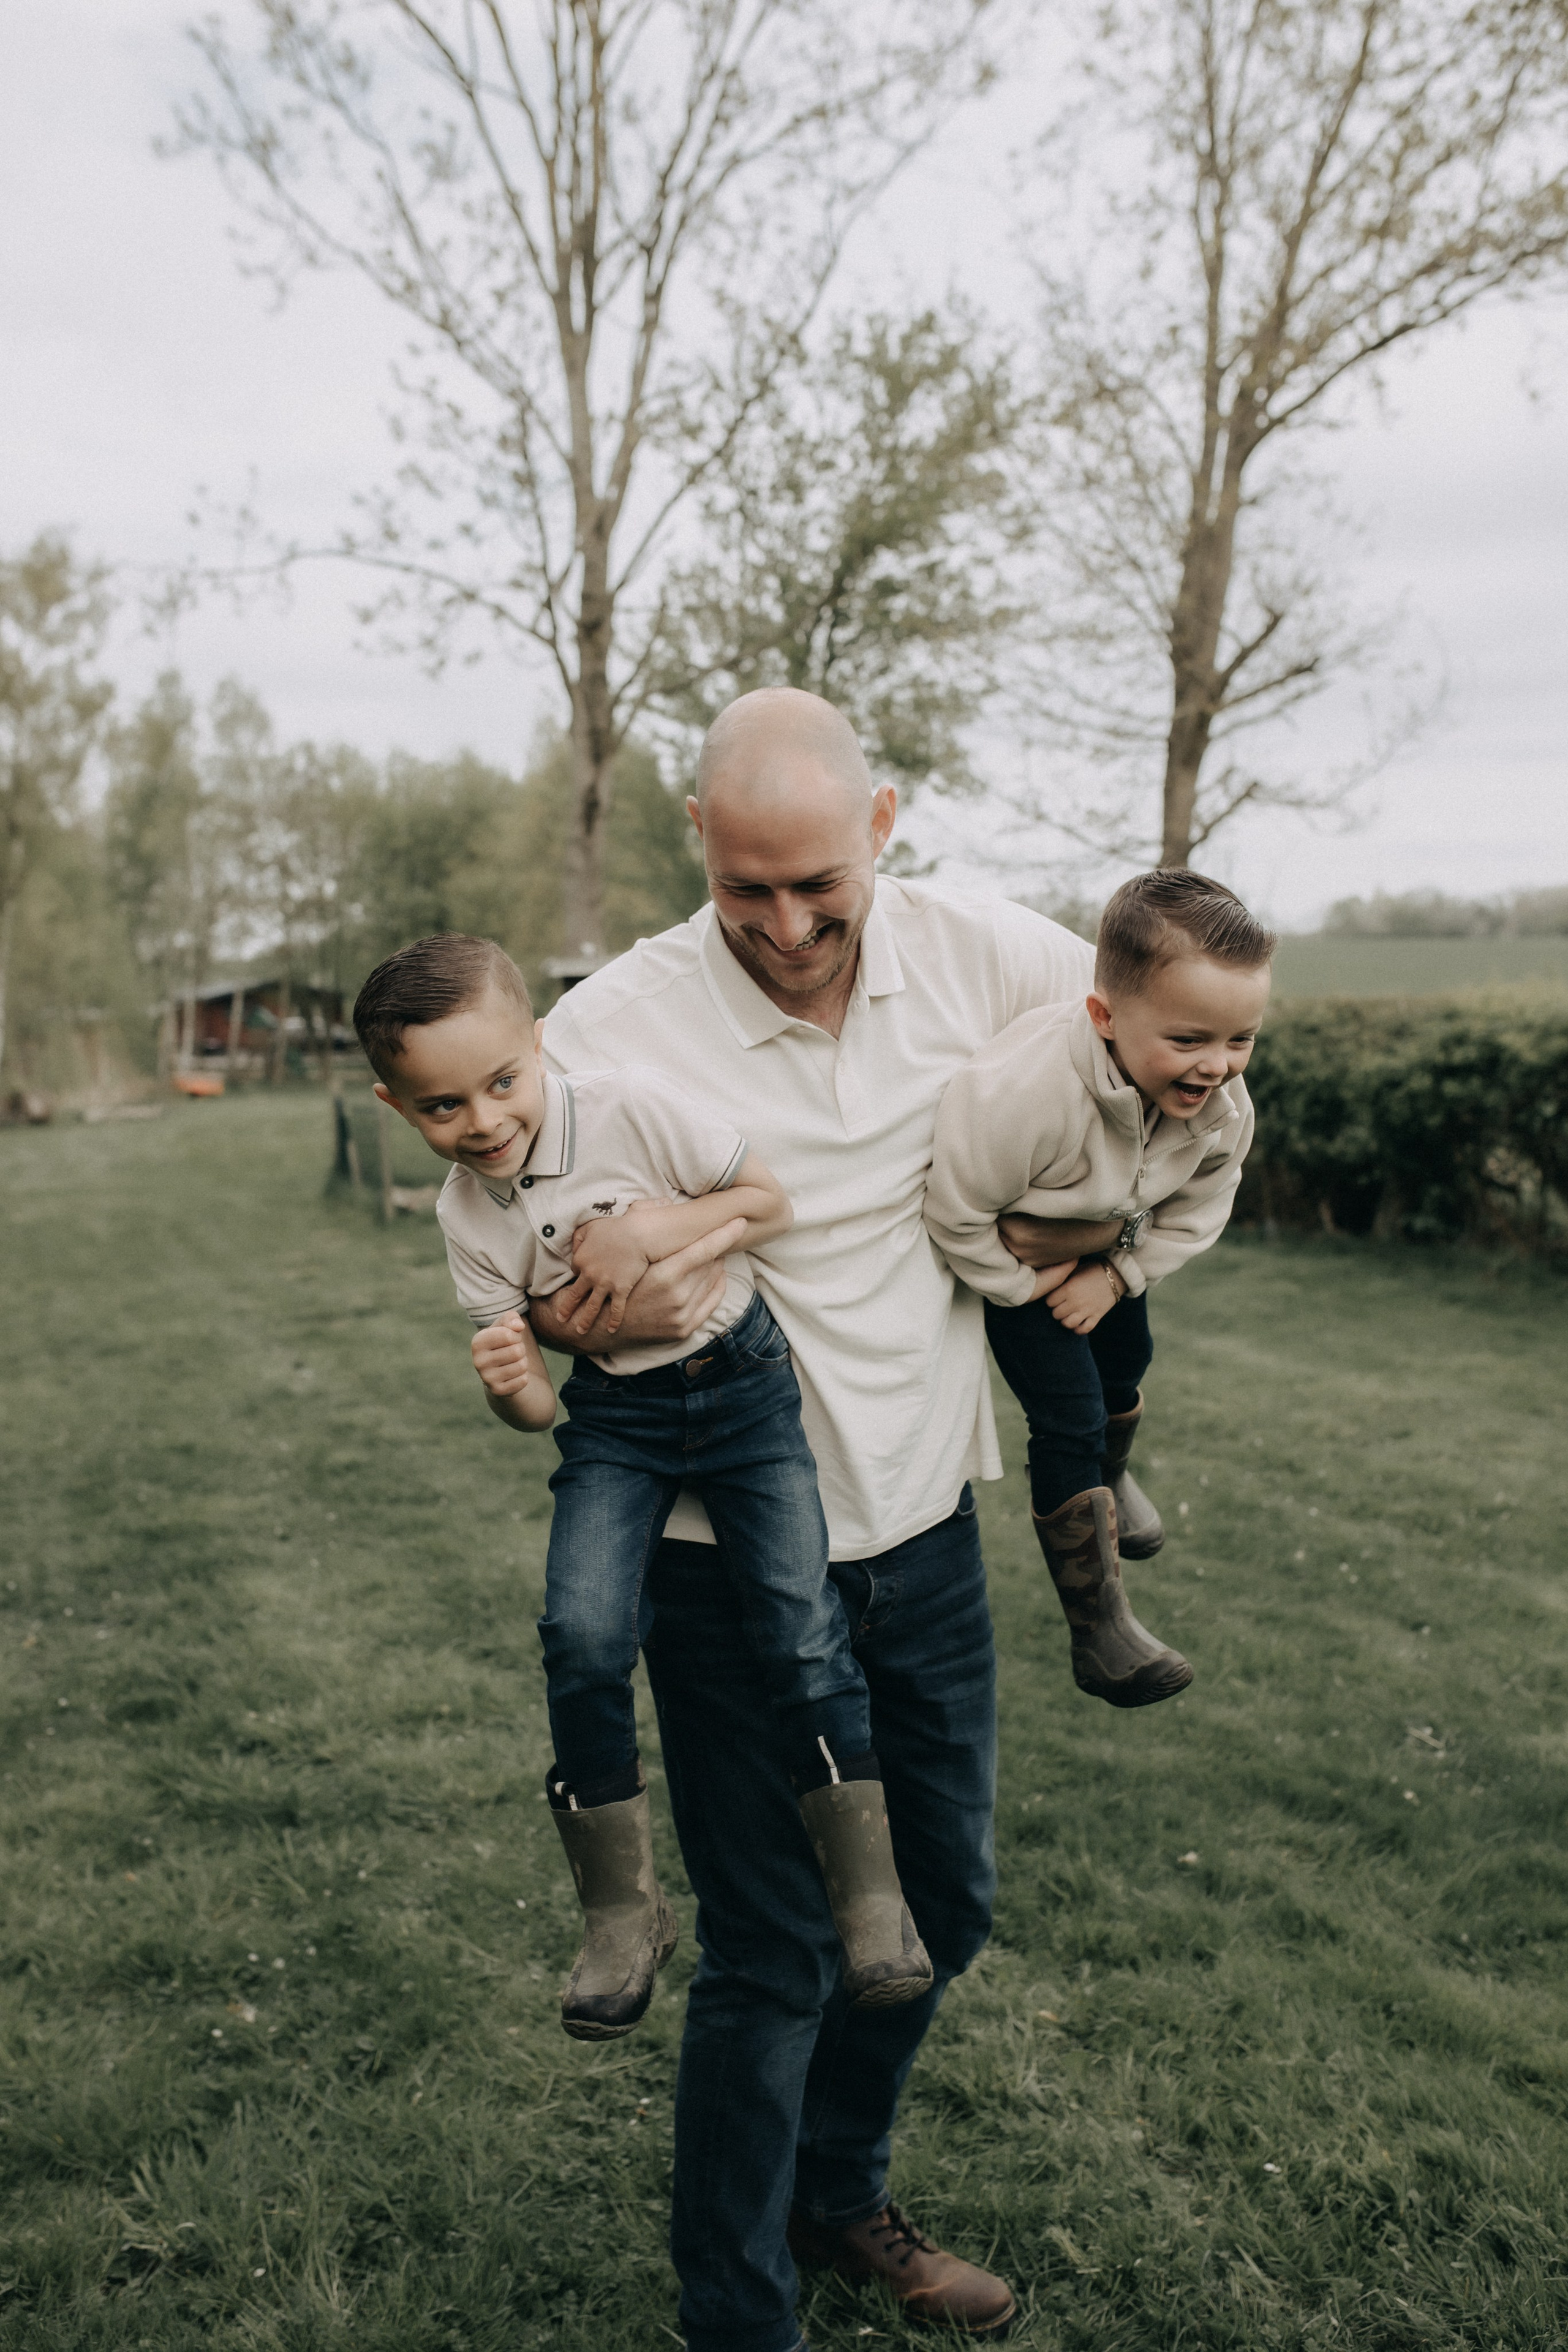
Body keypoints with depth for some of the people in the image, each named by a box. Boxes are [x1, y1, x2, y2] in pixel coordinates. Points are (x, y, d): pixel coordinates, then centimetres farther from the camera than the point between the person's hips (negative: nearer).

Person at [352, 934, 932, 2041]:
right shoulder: (468, 1215, -7)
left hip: (742, 1380, -2)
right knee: (582, 1636, -16)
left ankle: (871, 1892, 3)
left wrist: (651, 1229, -21)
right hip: (617, 1416, 2)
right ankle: (622, 1911, 2)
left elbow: (771, 1203, -7)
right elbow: (536, 1404, -6)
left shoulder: (634, 1107, -16)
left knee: (802, 1625, -12)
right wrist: (513, 1384, -30)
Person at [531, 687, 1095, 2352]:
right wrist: (589, 1313, -33)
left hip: (927, 1525, 5)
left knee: (942, 1904, 19)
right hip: (735, 1550, -4)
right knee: (771, 1954, 2)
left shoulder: (981, 957, -7)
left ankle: (839, 2198, 46)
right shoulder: (613, 1025, -17)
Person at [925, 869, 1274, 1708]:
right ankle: (1098, 1629, -1)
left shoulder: (1223, 1103, -26)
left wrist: (1117, 1275, -14)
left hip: (1110, 1248, 6)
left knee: (1125, 1364, 27)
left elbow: (1201, 1205, -7)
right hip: (1013, 1258, -6)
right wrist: (1024, 1288, -22)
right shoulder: (1021, 1092, -47)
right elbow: (955, 1211, -36)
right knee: (1068, 1418, -11)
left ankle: (1111, 1479, 62)